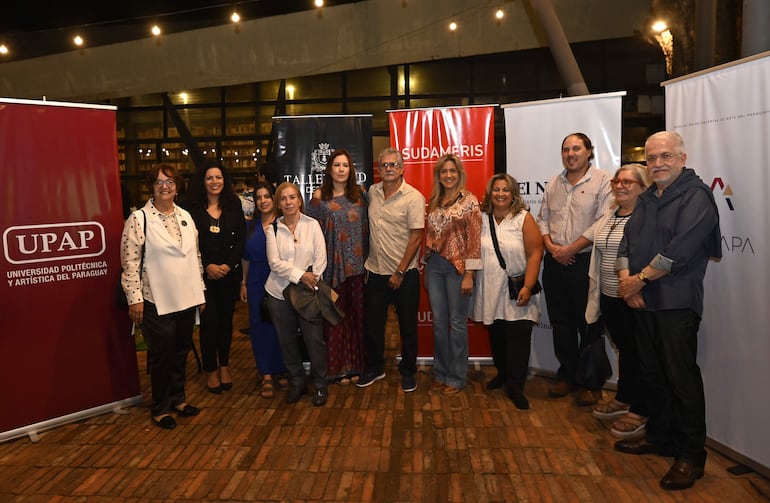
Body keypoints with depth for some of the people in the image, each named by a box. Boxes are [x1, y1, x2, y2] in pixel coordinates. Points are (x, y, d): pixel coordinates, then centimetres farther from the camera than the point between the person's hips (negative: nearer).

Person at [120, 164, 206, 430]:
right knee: (162, 354, 5)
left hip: (186, 298, 5)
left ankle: (177, 397, 33)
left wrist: (200, 290, 13)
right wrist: (134, 298, -14)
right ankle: (160, 407, 23)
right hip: (157, 301, -5)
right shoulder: (139, 219, -9)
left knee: (181, 350, 15)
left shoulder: (185, 217, 9)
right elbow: (130, 261, -11)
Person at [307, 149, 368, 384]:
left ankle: (355, 364, 21)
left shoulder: (359, 194, 7)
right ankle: (337, 367, 18)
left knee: (356, 313, 8)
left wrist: (367, 258, 7)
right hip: (332, 265, -2)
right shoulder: (319, 196, -1)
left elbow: (365, 228, 11)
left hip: (357, 264, 2)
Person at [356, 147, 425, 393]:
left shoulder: (413, 197, -11)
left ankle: (408, 371, 26)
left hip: (404, 273, -4)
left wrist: (400, 272, -14)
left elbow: (416, 236, -13)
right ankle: (373, 368, 30)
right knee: (372, 324, 12)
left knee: (408, 326, 9)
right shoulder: (372, 192, 5)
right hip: (375, 271, 5)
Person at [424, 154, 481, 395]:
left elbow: (474, 238, -10)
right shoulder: (434, 202, 11)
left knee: (457, 323, 3)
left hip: (457, 266, -5)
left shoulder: (469, 201, -5)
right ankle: (441, 373, 24)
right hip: (434, 266, 5)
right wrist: (426, 271, 13)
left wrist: (469, 274, -14)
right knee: (439, 323, 10)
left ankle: (456, 377, 17)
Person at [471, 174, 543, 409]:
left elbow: (535, 253, -9)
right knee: (496, 336, 14)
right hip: (490, 290, 3)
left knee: (518, 339, -2)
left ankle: (515, 387, 11)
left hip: (516, 292, -3)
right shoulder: (481, 218, 4)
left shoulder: (524, 218, -5)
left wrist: (527, 287, -14)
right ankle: (502, 374, 35)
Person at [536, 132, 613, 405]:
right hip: (554, 262, 6)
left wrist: (571, 249, -15)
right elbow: (542, 219, 14)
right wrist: (551, 246, -3)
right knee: (560, 323, 13)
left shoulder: (602, 181, -5)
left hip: (586, 262, -5)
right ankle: (567, 375, 27)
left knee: (589, 325, 3)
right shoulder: (553, 184, 13)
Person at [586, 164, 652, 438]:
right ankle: (623, 399, 36)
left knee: (638, 352, 5)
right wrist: (597, 291, 18)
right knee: (623, 348, 20)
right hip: (609, 296, 8)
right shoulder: (609, 216, 12)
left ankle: (640, 412, 18)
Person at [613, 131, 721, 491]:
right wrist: (626, 279, -6)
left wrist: (640, 279, -14)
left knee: (681, 377, -3)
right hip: (642, 300, 7)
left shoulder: (696, 195, -8)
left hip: (677, 302, -7)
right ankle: (660, 437, 29)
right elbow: (626, 244, 11)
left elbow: (680, 250, -19)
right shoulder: (646, 199, 16)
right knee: (652, 373, 14)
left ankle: (691, 455, 10)